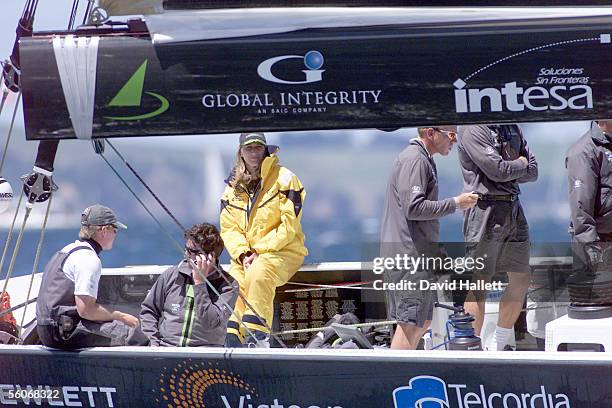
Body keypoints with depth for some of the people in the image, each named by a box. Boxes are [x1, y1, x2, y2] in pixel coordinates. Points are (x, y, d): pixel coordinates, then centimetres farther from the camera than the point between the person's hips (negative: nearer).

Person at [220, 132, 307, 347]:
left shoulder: (283, 178, -4)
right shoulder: (233, 186, 12)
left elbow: (289, 225, -11)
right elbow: (228, 228, 9)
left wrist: (259, 252, -16)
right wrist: (243, 255, -10)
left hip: (283, 251, -5)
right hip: (246, 255, 5)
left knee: (258, 275, -35)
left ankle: (258, 335, -36)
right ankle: (231, 339, -25)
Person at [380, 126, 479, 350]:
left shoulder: (424, 160, 20)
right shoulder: (414, 160, -13)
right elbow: (413, 208, -22)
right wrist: (455, 203, -15)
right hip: (408, 255, -11)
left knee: (422, 322, 14)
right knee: (410, 323, -12)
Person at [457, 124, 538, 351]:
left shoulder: (512, 128, 16)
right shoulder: (472, 129, -10)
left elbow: (533, 171, 10)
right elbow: (497, 170, -18)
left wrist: (509, 170, -6)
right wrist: (520, 165, 0)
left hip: (513, 209, 9)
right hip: (486, 210, -9)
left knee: (521, 279, 11)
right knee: (478, 282, -6)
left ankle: (498, 345, 22)